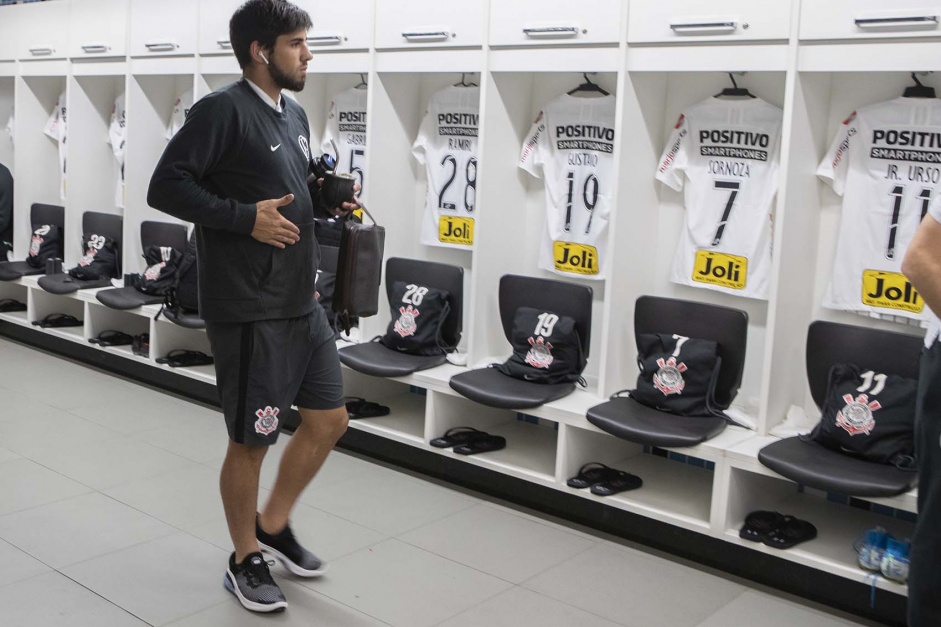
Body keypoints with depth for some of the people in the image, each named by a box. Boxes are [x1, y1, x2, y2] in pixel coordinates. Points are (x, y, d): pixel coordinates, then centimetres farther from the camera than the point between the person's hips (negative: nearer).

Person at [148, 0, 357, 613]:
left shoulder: (295, 115, 13)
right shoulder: (224, 110, -12)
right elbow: (165, 186, -16)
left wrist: (328, 203, 4)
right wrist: (246, 217, -21)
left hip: (302, 302, 9)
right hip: (249, 309, -8)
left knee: (329, 419, 14)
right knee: (252, 440, 4)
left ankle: (273, 524, 34)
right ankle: (246, 559, 25)